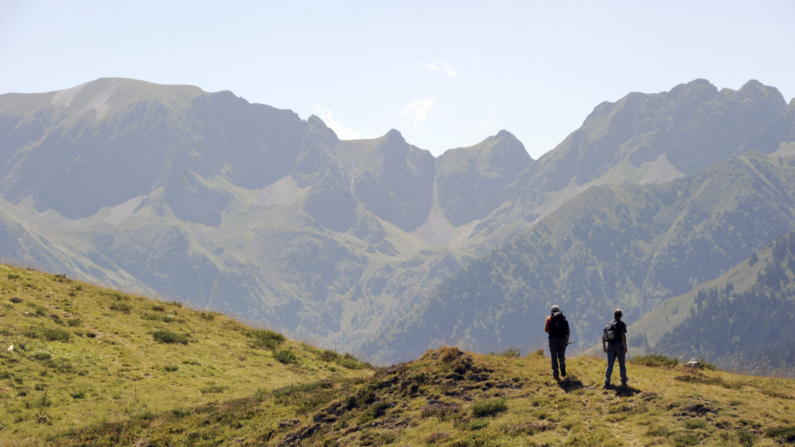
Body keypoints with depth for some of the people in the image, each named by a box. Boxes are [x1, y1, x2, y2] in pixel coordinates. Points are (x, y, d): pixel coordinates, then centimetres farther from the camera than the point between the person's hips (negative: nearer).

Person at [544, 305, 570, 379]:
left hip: (553, 339, -1)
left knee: (554, 357, 7)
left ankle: (555, 374, 3)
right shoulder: (564, 319, 10)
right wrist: (567, 341, 16)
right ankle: (563, 368, -10)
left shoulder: (549, 319, 6)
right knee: (561, 356, 15)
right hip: (562, 339, 1)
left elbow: (546, 330, -3)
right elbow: (568, 331, 7)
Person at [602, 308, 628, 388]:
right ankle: (623, 382, 16)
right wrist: (625, 347, -15)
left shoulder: (609, 324, 10)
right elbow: (623, 335, -15)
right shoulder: (622, 324, -4)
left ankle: (607, 382, -4)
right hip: (619, 345, -4)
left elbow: (603, 336, 7)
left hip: (610, 345, 4)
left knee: (610, 364, 6)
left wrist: (604, 346, 15)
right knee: (621, 364, 9)